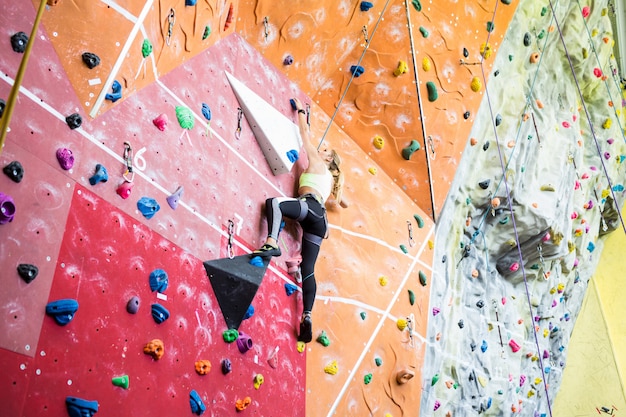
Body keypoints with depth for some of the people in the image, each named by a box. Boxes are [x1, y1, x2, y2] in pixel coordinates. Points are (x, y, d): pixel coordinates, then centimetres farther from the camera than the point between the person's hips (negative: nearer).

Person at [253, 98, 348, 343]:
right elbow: (343, 202, 48)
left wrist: (300, 111, 36)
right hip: (319, 219, 8)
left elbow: (305, 135, 24)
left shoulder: (317, 163, 19)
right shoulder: (330, 179, 36)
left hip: (310, 206, -8)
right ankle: (307, 317, -16)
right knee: (308, 270, -4)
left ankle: (272, 243, -49)